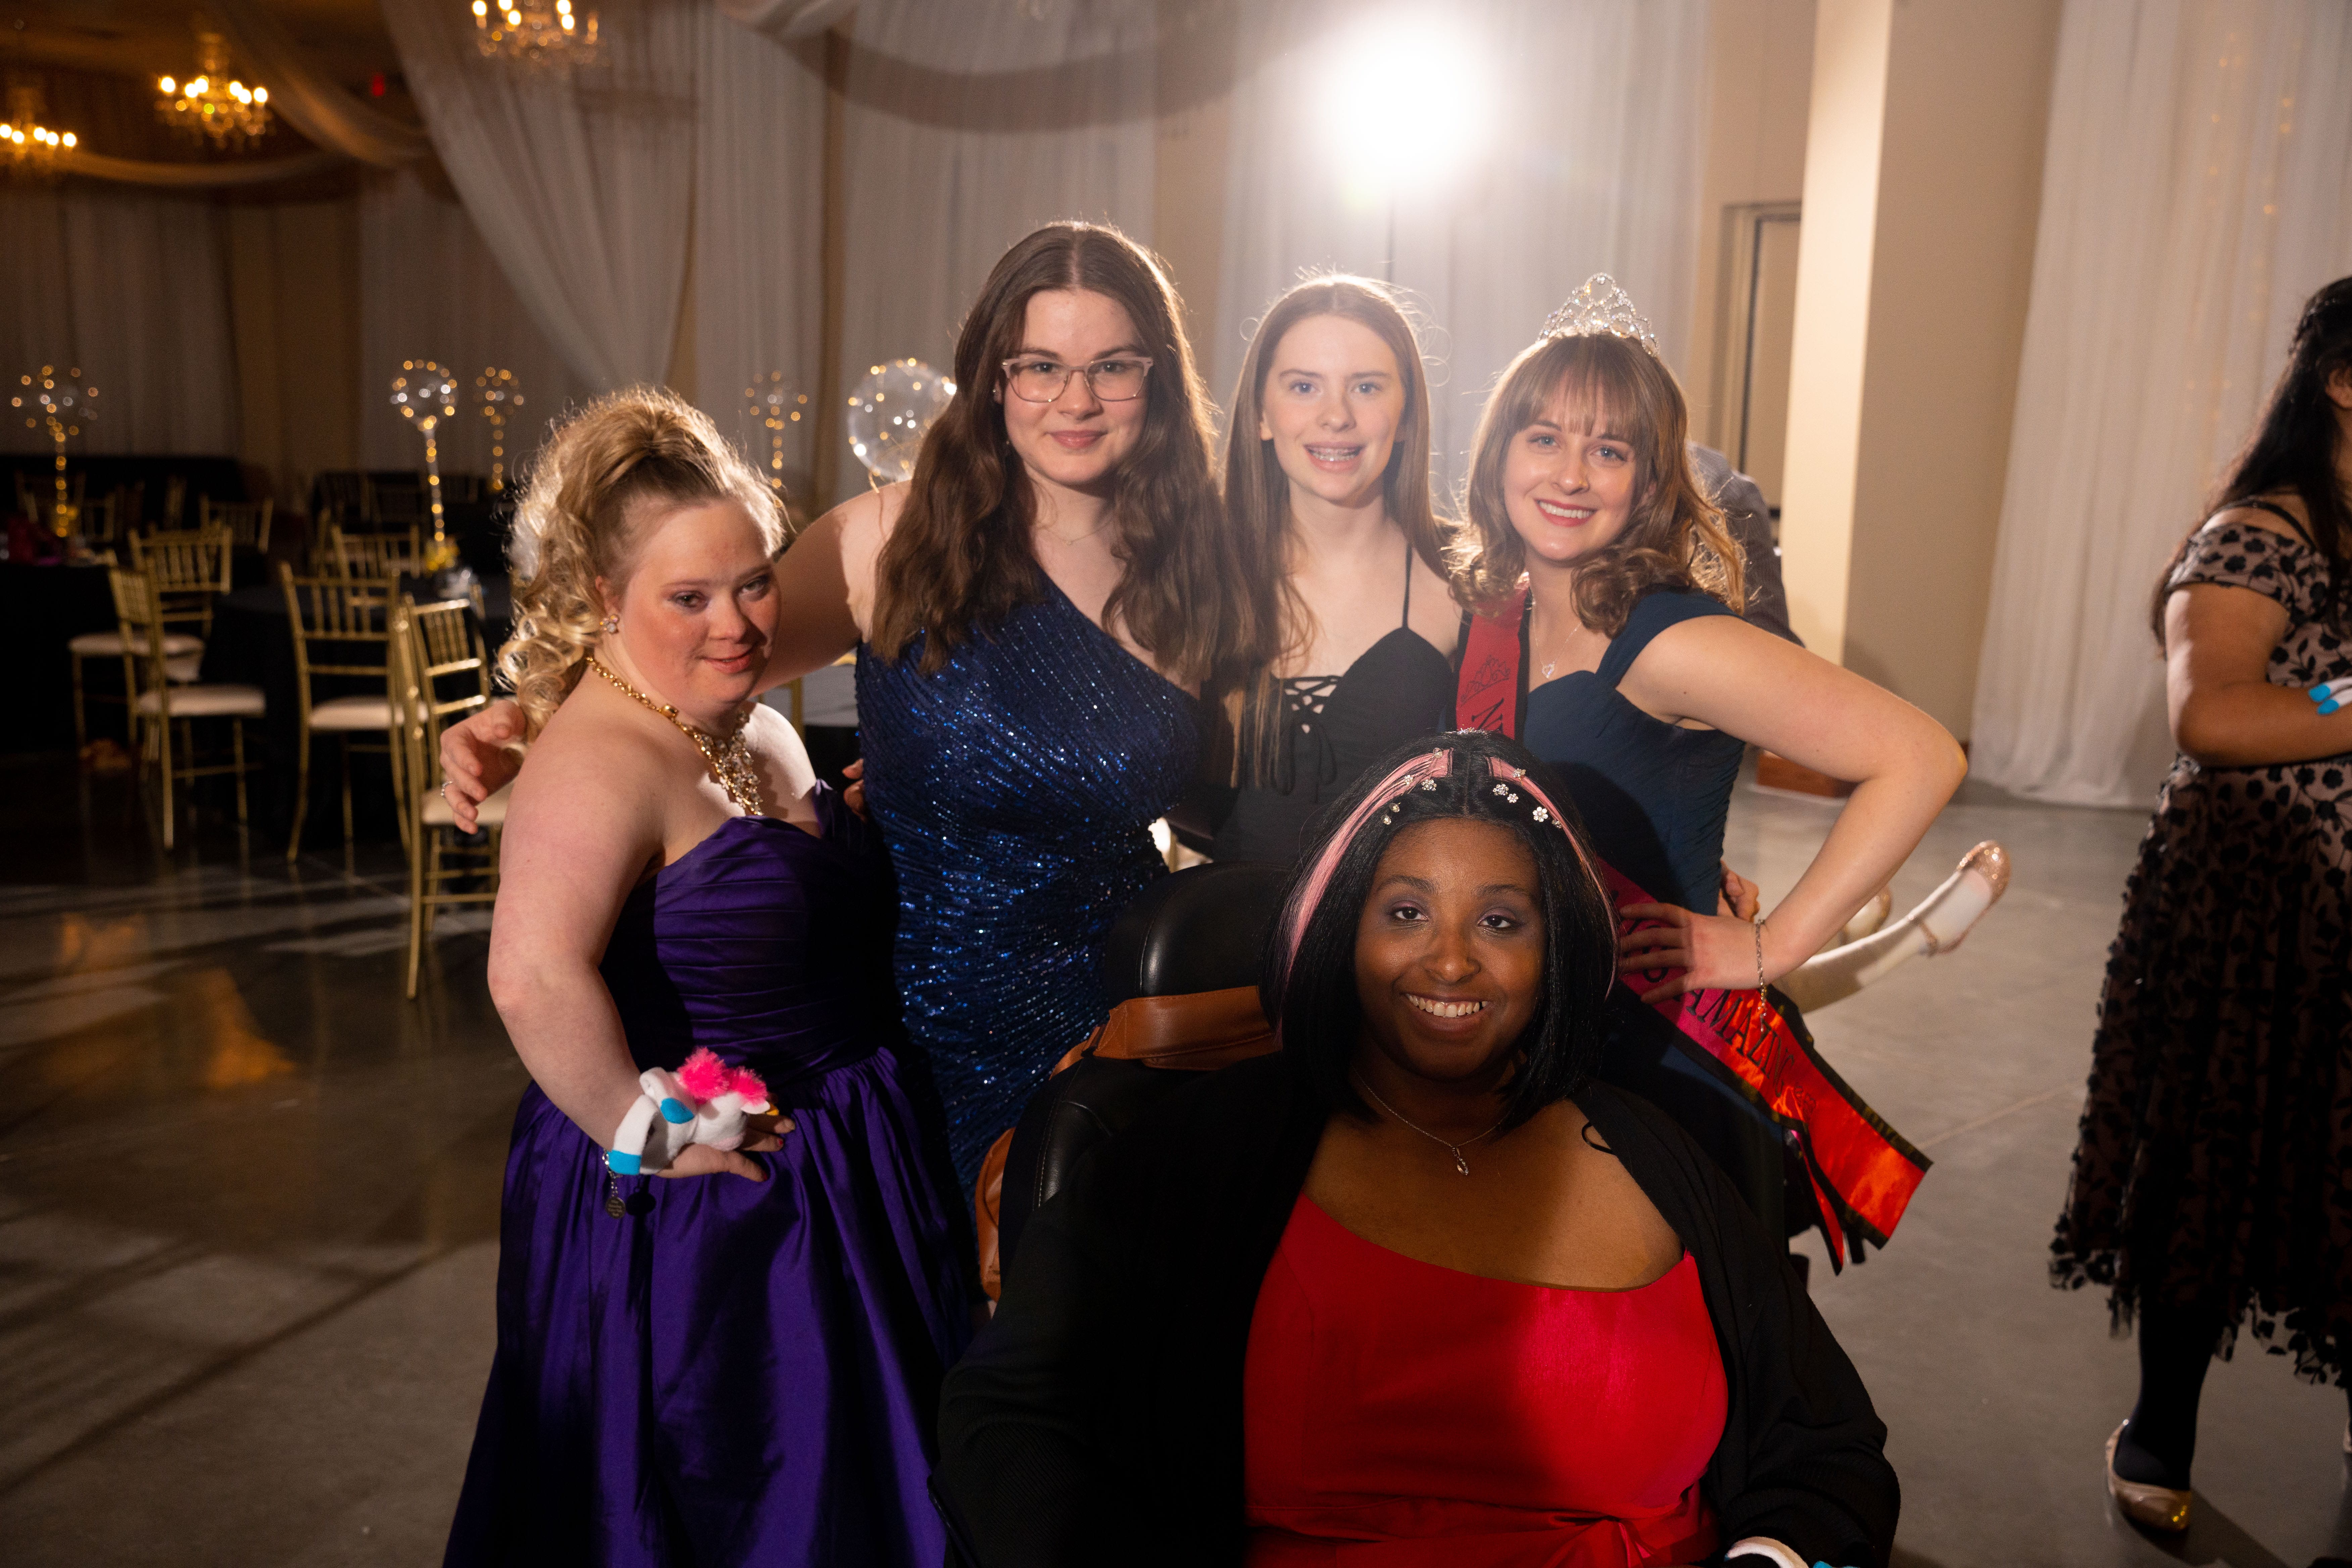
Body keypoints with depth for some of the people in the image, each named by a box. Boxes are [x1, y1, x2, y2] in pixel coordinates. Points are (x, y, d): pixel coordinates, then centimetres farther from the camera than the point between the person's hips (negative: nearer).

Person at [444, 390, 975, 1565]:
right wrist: (636, 1134, -27)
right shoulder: (602, 759, -23)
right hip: (692, 1210, -8)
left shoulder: (761, 735, 7)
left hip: (840, 1183, 8)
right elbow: (533, 977, -39)